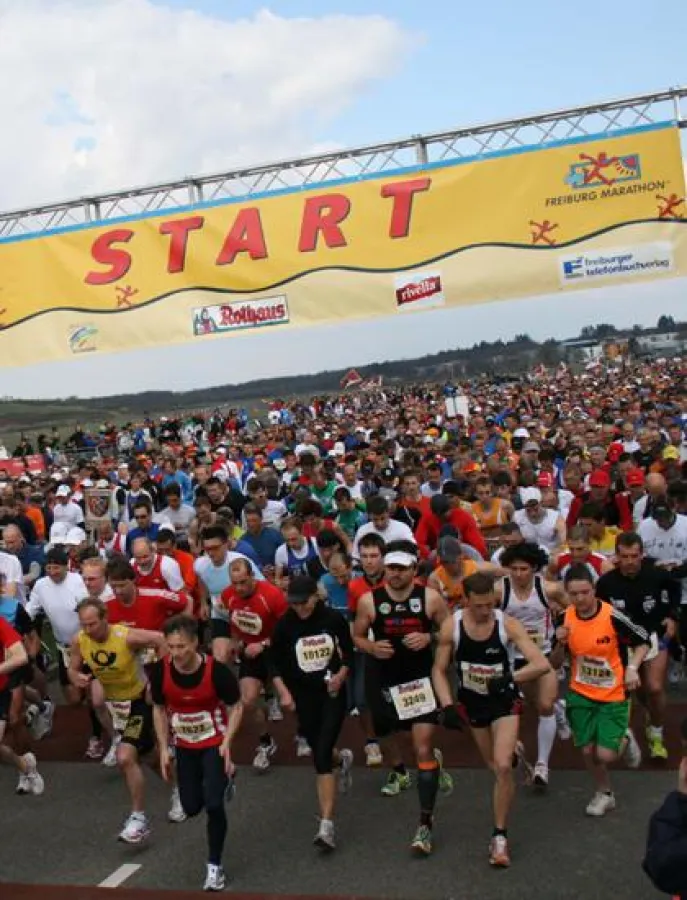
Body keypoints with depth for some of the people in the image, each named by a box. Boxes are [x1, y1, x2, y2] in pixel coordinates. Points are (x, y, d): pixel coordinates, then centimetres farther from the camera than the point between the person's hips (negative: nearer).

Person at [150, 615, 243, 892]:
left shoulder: (216, 670, -27)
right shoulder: (160, 670, -19)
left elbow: (236, 707, -10)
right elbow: (159, 709, 1)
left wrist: (227, 742, -22)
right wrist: (164, 749, -3)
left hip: (215, 744, -4)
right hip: (185, 747, 4)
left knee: (213, 805, -15)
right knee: (191, 808, 9)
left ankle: (215, 867, 8)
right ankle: (223, 780, 42)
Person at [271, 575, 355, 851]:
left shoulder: (333, 618, -12)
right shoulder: (284, 625, -11)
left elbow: (348, 651, 4)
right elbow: (277, 663, 1)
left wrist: (341, 674, -11)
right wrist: (285, 692, -8)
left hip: (332, 693, -2)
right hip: (303, 695, 2)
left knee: (322, 756, -12)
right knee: (319, 751, 16)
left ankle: (326, 824, -9)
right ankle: (342, 759, 54)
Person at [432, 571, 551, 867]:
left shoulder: (508, 624, -23)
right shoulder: (451, 626, -18)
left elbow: (543, 665, -27)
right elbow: (439, 670, -6)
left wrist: (510, 678, -38)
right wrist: (447, 706, -18)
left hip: (504, 700, -2)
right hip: (472, 701, 3)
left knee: (503, 766, -16)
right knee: (496, 767, 16)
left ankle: (500, 836, -1)